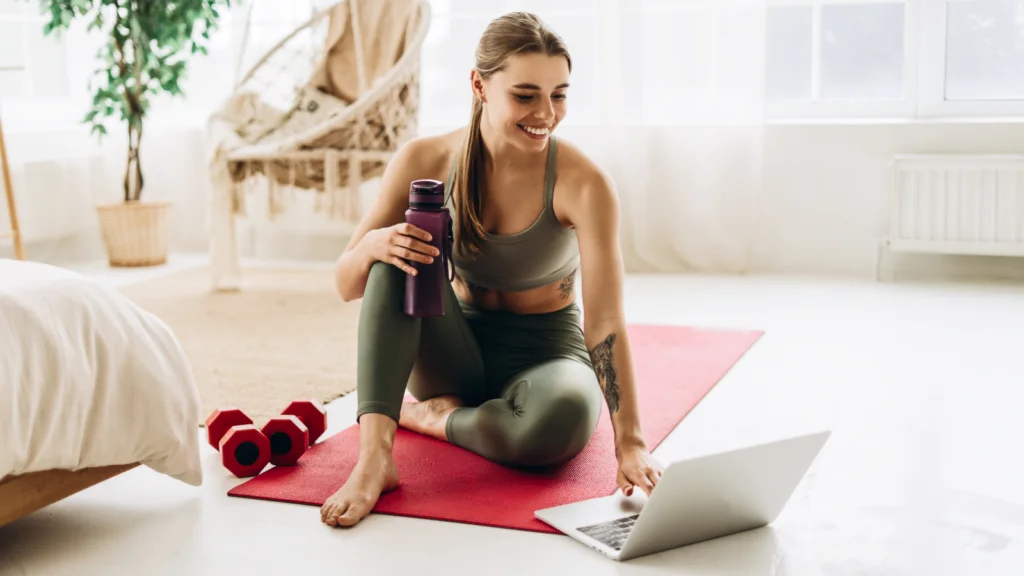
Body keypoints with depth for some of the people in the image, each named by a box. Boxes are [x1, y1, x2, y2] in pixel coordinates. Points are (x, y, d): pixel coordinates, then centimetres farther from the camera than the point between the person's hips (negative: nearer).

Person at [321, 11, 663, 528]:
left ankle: (427, 416, -9)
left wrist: (629, 442, -38)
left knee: (564, 415, -38)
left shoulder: (582, 184, -20)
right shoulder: (425, 160, -12)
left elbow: (605, 322, -27)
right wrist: (373, 245, -32)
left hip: (545, 356, -2)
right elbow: (347, 287, -8)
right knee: (397, 257, -25)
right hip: (458, 353, 3)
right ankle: (373, 457, -32)